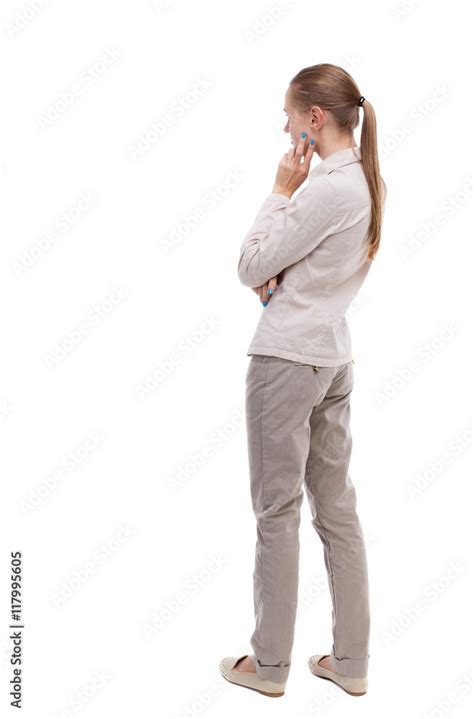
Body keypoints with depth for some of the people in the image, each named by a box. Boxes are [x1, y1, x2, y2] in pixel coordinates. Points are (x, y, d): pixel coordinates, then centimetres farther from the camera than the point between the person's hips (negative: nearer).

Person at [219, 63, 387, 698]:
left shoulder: (327, 188, -18)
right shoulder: (368, 181, 11)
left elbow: (250, 266, -12)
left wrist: (282, 189, -7)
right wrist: (280, 279, 1)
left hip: (287, 359, -9)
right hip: (334, 357, 9)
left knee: (277, 512, 3)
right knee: (337, 507, 12)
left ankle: (269, 664, 19)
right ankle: (351, 662, 23)